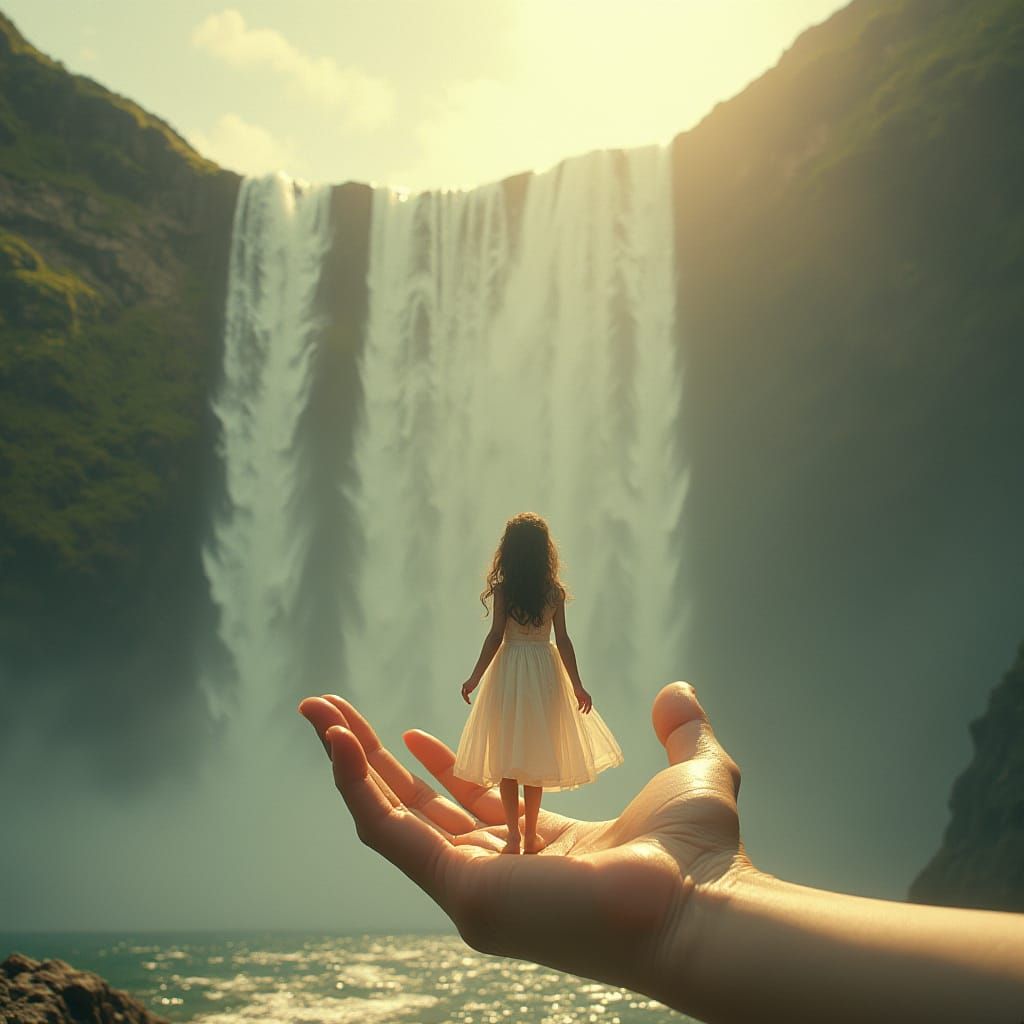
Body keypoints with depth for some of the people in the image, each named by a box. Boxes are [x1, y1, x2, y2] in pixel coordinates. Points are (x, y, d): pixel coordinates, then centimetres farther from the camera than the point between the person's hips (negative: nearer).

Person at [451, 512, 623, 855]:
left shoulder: (502, 590, -7)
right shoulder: (554, 591, -3)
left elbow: (495, 637, -10)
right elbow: (562, 640, -3)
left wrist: (475, 677, -4)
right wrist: (577, 685, 2)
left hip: (508, 670, -1)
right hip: (544, 672, 1)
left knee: (506, 754, 7)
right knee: (535, 755, 9)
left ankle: (513, 837, 6)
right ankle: (531, 836, 14)